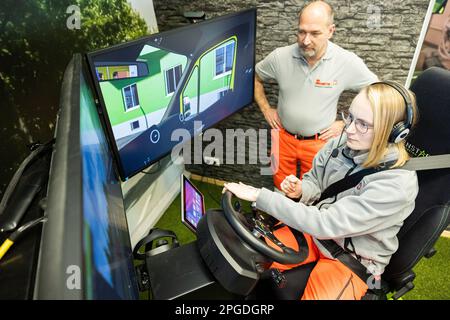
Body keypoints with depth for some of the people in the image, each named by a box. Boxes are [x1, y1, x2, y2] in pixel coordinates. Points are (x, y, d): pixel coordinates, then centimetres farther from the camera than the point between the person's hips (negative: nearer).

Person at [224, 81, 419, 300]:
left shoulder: (397, 184, -26)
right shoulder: (339, 145, -11)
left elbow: (327, 223, -31)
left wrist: (259, 196, -32)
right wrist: (299, 191, -18)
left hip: (353, 259, -3)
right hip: (315, 231, 4)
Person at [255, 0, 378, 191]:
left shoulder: (348, 62, -16)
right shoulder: (280, 56, -12)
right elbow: (254, 77, 7)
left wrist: (346, 123, -6)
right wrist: (266, 109, 2)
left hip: (319, 142, -1)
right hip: (284, 137, 2)